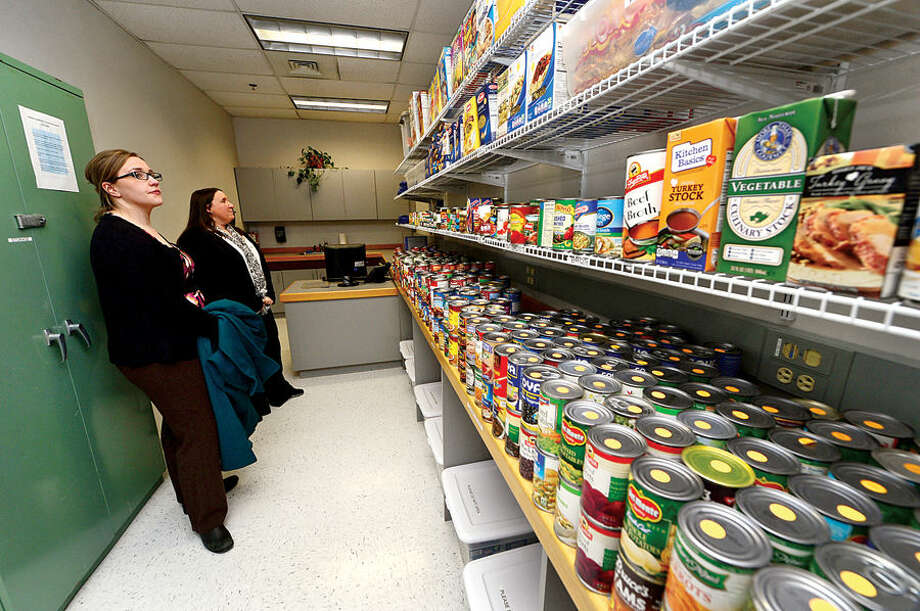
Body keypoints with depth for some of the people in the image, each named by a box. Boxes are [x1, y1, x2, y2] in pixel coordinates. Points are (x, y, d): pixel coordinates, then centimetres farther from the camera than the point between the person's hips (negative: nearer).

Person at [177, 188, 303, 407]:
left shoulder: (237, 233, 16)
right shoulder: (195, 240, -13)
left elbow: (261, 264, 17)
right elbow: (208, 282, -20)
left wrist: (269, 295, 3)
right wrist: (253, 304, -18)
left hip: (263, 307, 9)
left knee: (272, 348, 18)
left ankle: (279, 388, 36)